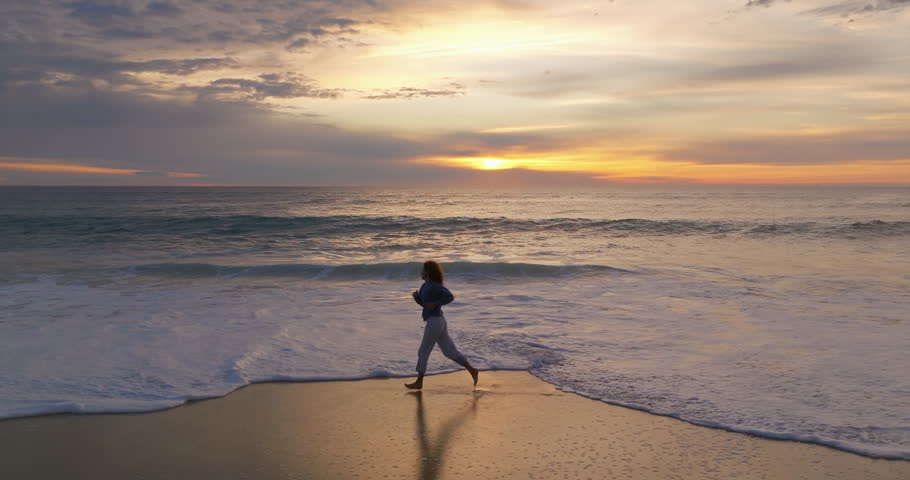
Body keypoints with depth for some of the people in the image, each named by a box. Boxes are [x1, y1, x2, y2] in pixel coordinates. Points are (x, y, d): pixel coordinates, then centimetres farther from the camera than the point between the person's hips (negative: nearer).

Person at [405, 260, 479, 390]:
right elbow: (422, 302, 19)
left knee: (423, 352, 1)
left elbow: (450, 297, -20)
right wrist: (415, 295, 1)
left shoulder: (435, 285, -16)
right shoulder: (426, 285, 13)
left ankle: (419, 383, 9)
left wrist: (435, 304, -21)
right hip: (437, 321, 10)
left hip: (434, 322, -10)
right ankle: (472, 370, 13)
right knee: (449, 351, 11)